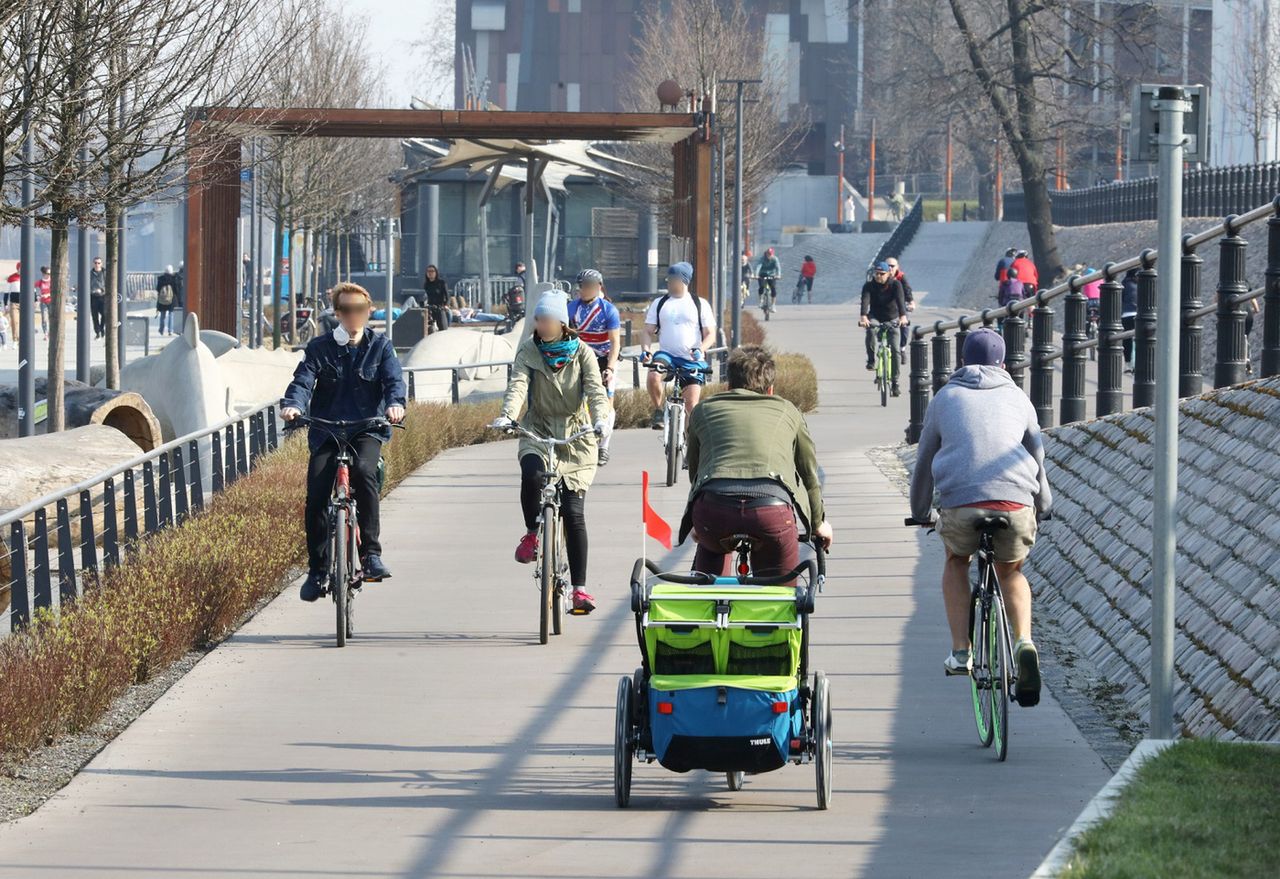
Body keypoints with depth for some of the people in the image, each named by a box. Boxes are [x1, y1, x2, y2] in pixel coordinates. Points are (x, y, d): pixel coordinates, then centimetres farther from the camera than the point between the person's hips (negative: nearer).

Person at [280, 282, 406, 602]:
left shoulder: (379, 346, 8)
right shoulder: (320, 348, 7)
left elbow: (394, 379, -6)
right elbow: (303, 380, -7)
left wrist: (395, 403, -30)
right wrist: (293, 405, -29)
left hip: (367, 429, -1)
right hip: (325, 432, 1)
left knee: (363, 470, -33)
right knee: (316, 495, -14)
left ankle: (371, 553, -28)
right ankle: (317, 570, 2)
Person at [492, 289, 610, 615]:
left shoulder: (582, 353, 0)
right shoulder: (528, 352, 1)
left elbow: (595, 390, -13)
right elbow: (518, 385, -14)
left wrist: (600, 419, -34)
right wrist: (507, 416, -34)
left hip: (576, 434, 0)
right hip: (538, 431, 0)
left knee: (574, 512, -7)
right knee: (532, 474, -34)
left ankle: (579, 587, 0)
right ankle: (532, 533, -5)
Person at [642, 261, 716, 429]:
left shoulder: (700, 304, 5)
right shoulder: (658, 303, 10)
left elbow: (710, 334, 2)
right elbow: (649, 331, 8)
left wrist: (700, 349, -18)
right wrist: (646, 349, -12)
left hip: (692, 360, -1)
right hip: (666, 354, 1)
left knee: (691, 406, -7)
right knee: (653, 376, -32)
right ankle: (658, 411, -10)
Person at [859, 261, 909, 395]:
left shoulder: (895, 284, -15)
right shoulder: (869, 286, -13)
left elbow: (900, 300, -30)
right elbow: (865, 301, -29)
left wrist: (903, 316, -47)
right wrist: (863, 317, -48)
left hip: (892, 318, 0)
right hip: (875, 316, 0)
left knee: (895, 349, -9)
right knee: (870, 330, -36)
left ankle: (895, 383, -3)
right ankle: (871, 360, -22)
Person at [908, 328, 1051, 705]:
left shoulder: (945, 398, 22)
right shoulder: (1017, 398, 23)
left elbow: (924, 461, 28)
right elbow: (1037, 455, 33)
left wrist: (920, 514, 43)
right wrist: (1043, 504, 51)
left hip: (960, 502, -1)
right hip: (1015, 504, 1)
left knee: (956, 561, 31)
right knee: (1011, 573, 27)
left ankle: (960, 652, 20)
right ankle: (1024, 642, 1)